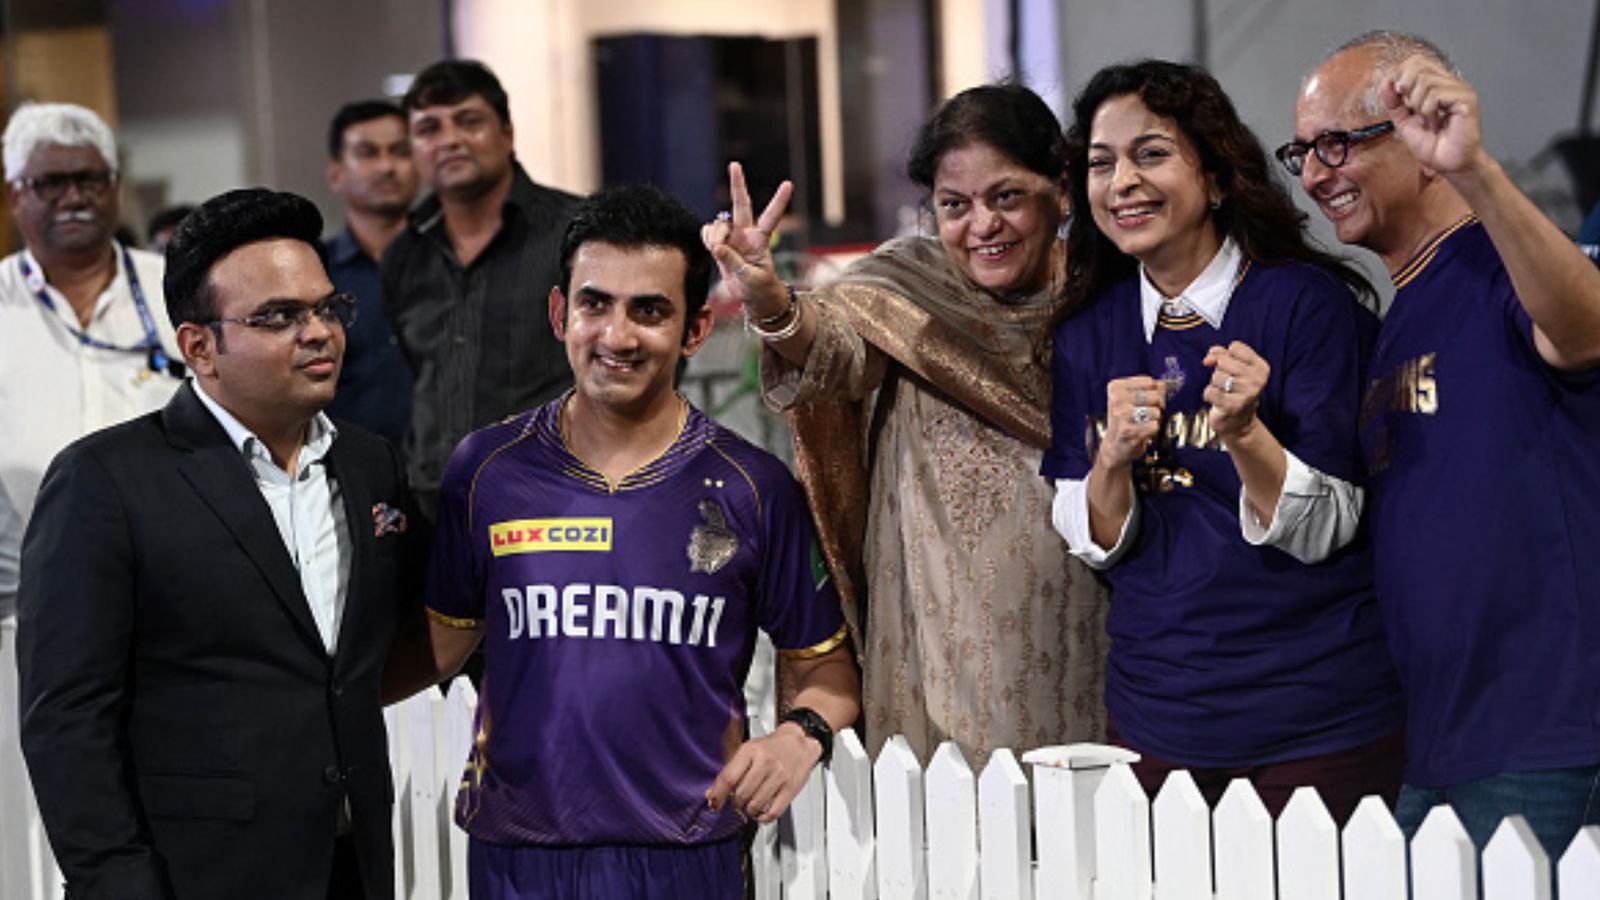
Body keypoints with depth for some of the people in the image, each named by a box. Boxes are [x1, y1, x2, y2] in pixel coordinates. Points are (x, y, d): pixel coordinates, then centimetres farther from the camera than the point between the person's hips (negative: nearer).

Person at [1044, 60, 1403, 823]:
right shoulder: (1089, 330, 5)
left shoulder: (1305, 301, -9)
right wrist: (1113, 459, -16)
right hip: (1156, 716, 4)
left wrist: (1243, 433, -29)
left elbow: (1323, 530, -12)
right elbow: (1095, 541, 4)